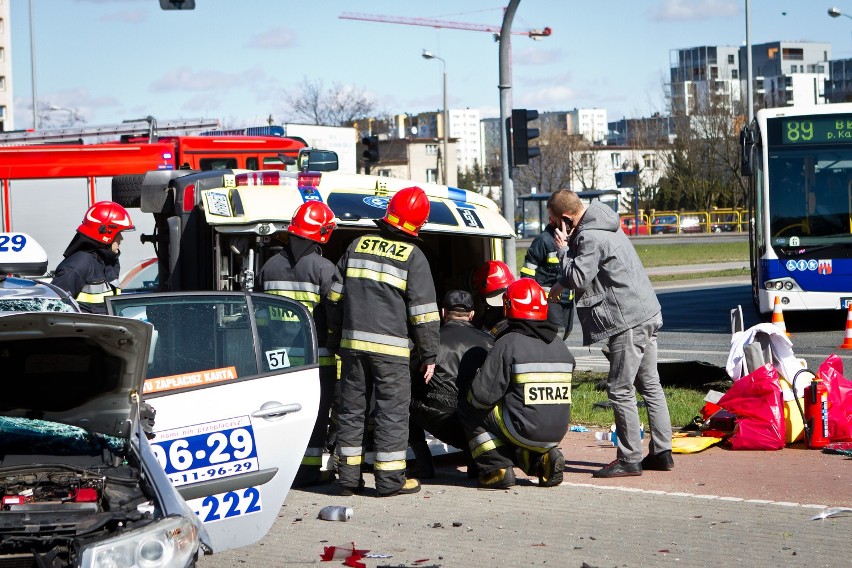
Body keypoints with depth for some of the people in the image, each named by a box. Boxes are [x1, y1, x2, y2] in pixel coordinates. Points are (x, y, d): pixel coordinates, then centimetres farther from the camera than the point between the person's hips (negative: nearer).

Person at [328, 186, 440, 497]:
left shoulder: (358, 245, 9)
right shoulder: (412, 256, -5)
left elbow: (336, 295, 14)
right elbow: (423, 311, -6)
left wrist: (338, 334, 23)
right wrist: (429, 355, 1)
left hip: (352, 342, 5)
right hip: (390, 346, -5)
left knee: (352, 407, 11)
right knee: (392, 411, 1)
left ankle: (348, 476, 13)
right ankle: (390, 479, 1)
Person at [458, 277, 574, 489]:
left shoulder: (507, 344, -11)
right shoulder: (562, 348, 8)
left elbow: (482, 395, -13)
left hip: (523, 430, -6)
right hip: (557, 432, 6)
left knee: (468, 409, 13)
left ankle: (498, 468, 4)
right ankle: (545, 456, 9)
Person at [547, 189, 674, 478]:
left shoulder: (590, 237, -18)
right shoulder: (604, 225, 15)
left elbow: (578, 279, -17)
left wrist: (564, 249, -7)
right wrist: (562, 283, 20)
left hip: (628, 321, -10)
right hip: (647, 314, 10)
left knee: (620, 389, -6)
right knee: (649, 384, 13)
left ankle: (630, 459, -4)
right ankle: (661, 452, 17)